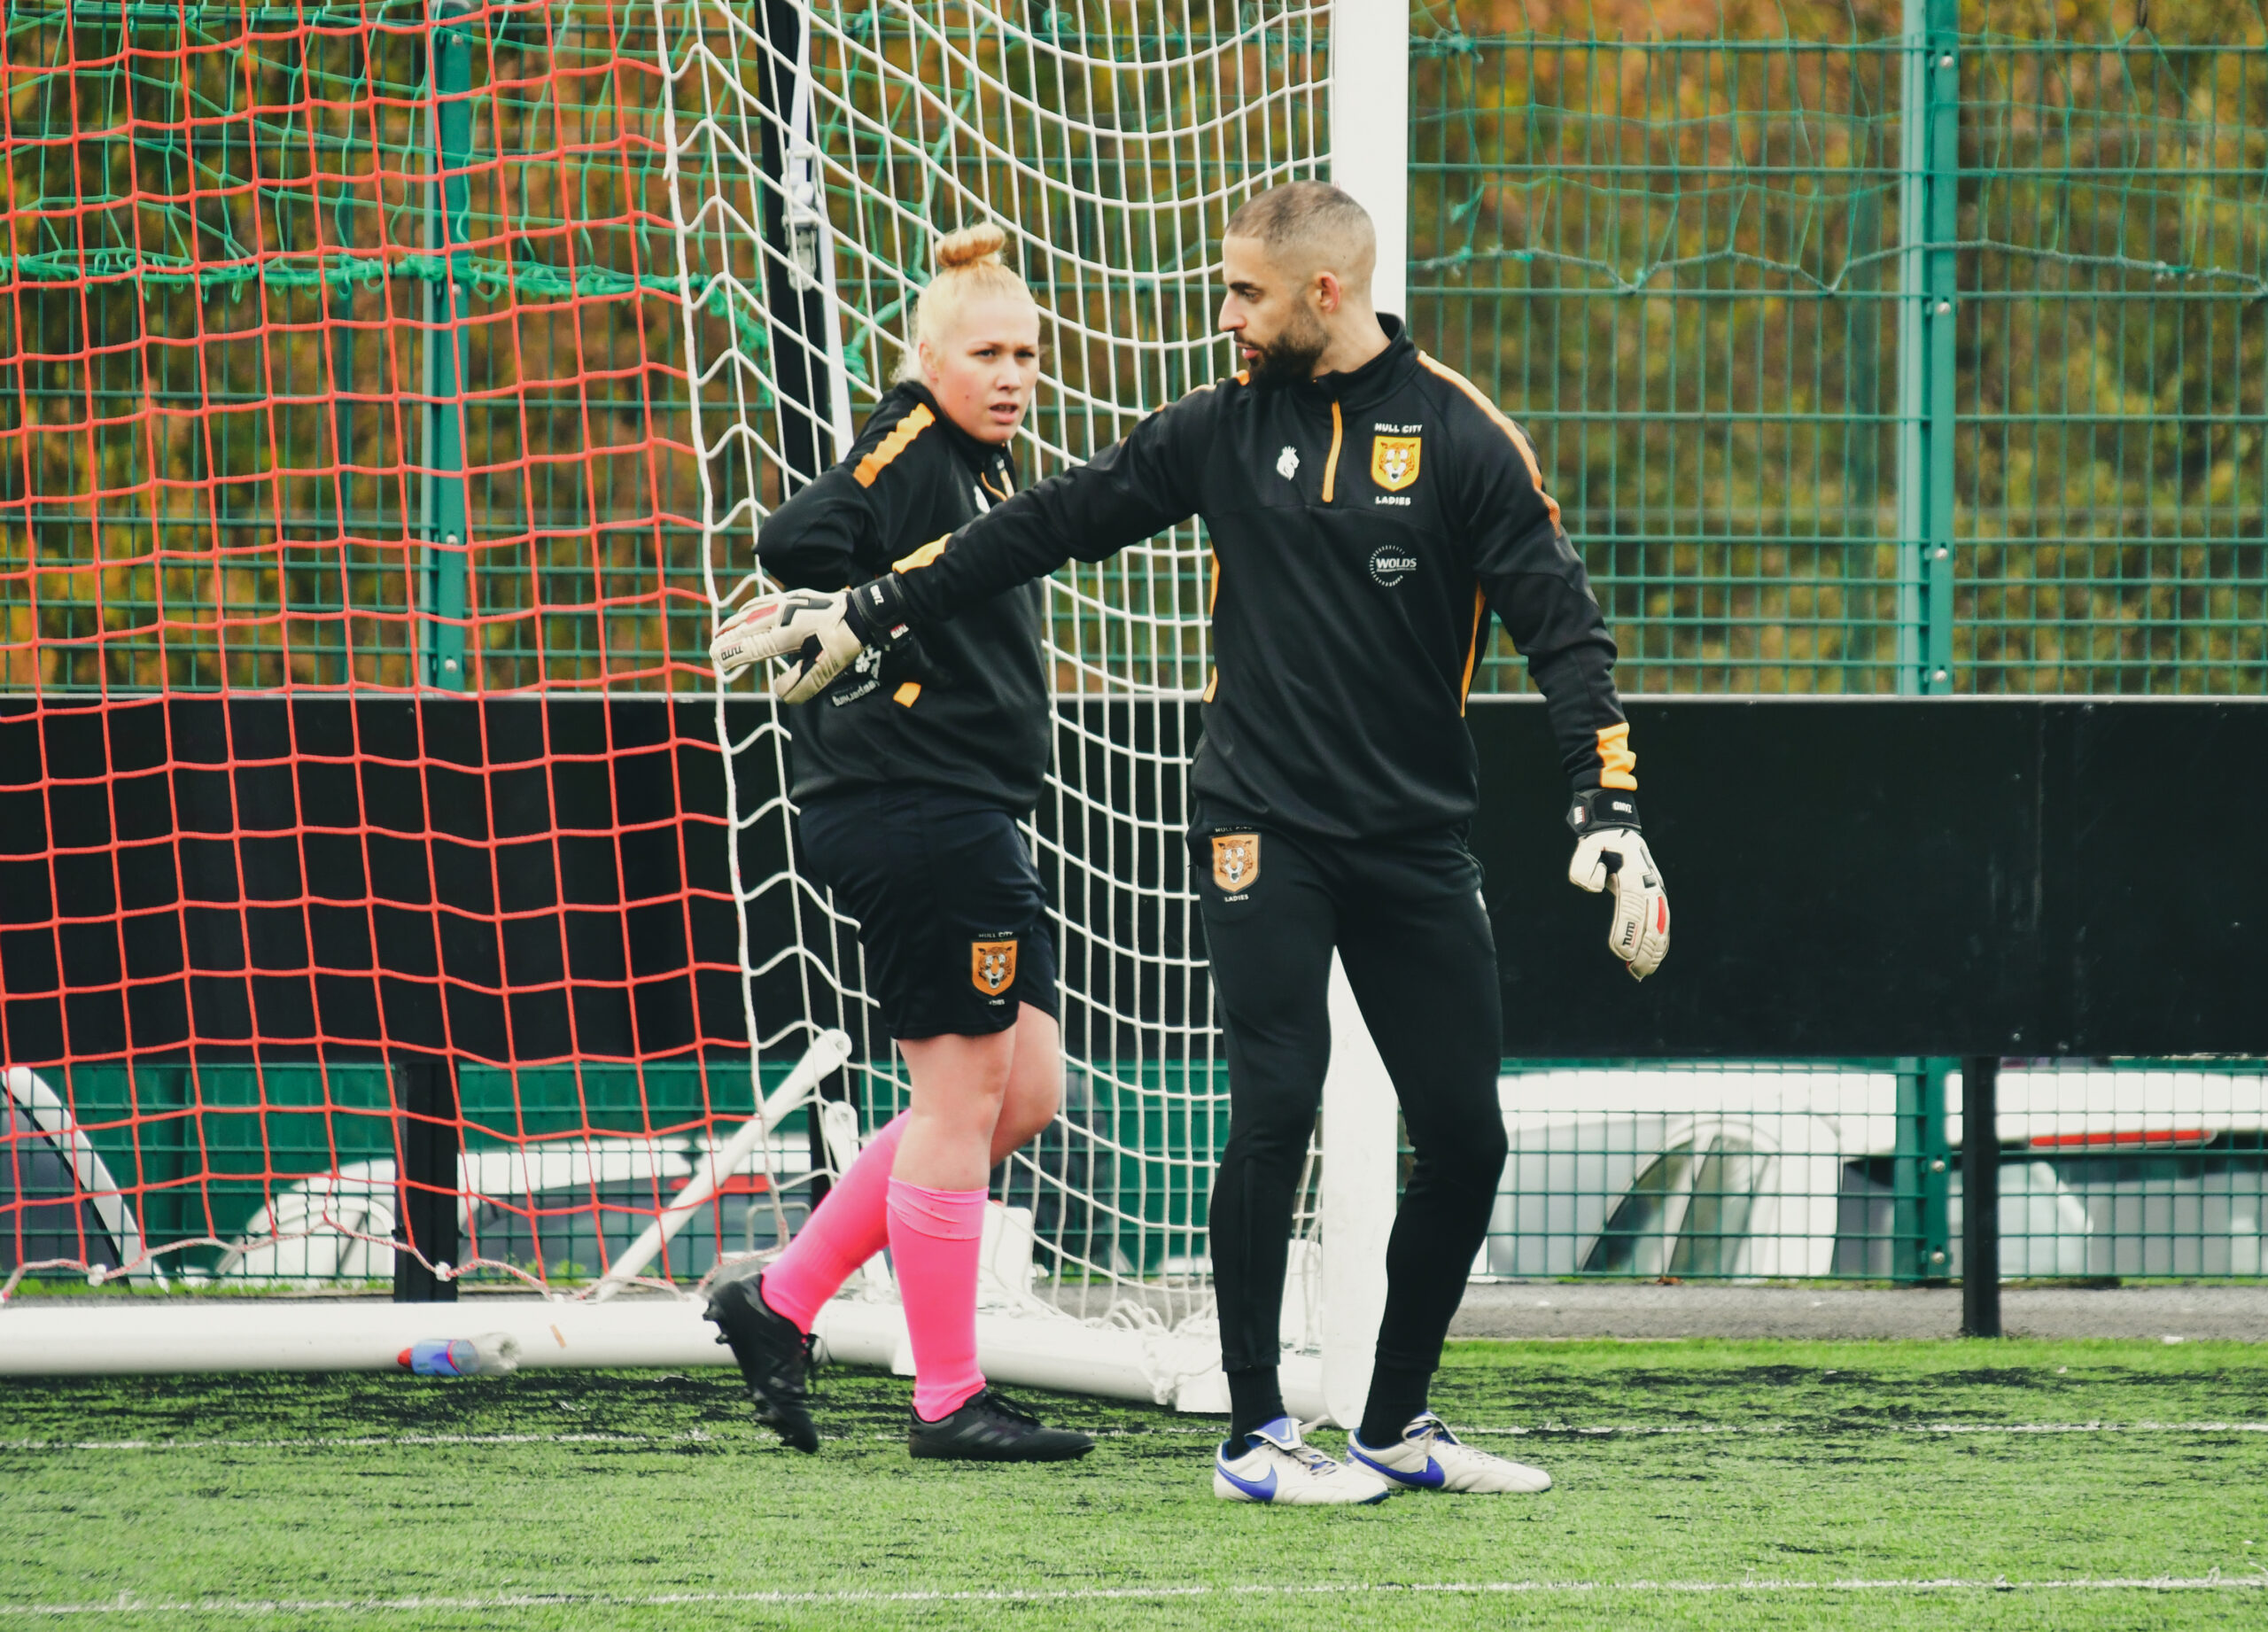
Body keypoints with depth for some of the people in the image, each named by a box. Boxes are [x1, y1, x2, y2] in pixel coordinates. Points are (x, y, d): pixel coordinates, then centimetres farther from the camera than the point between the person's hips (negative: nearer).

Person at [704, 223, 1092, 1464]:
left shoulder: (983, 465, 17)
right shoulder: (912, 451, -12)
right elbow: (798, 544, -26)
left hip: (963, 817, 10)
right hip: (910, 804, -10)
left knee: (1024, 1093, 11)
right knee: (963, 1093, -5)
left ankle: (781, 1301, 15)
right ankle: (948, 1398, 2)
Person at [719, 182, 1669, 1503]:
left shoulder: (1463, 437, -3)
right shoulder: (1227, 427, 5)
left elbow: (1562, 625, -5)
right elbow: (1056, 523, 13)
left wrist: (1610, 812, -16)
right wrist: (866, 615, 13)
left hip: (1418, 843, 0)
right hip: (1264, 831, 0)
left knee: (1466, 1139, 1)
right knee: (1276, 1109, -12)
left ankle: (1398, 1427, 16)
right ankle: (1255, 1434, -3)